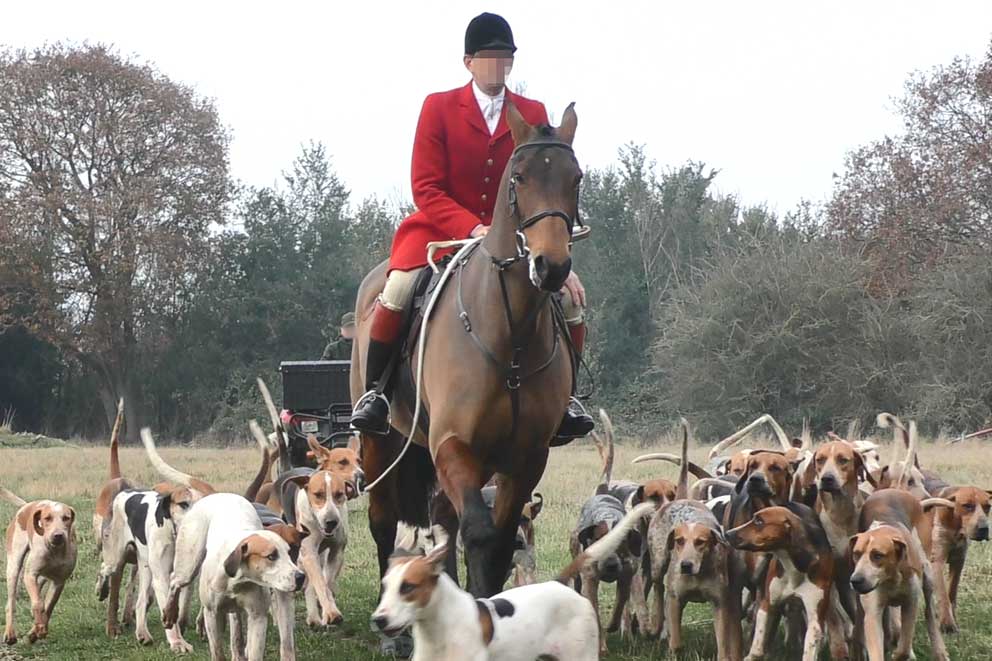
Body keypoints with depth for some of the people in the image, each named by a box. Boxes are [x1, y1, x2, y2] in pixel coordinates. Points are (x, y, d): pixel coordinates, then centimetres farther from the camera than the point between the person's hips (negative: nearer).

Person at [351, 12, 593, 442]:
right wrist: (472, 229, -24)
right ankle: (373, 390, -12)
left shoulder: (533, 114, 5)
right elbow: (426, 188, -9)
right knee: (397, 290, -29)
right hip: (443, 229, -3)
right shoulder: (439, 107, -2)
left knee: (569, 296, -14)